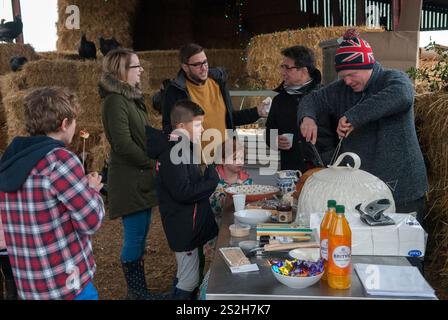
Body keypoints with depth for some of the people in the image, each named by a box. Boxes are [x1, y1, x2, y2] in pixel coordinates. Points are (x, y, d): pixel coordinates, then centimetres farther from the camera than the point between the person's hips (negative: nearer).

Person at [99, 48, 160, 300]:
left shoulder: (132, 97, 14)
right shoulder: (115, 100, -15)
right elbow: (123, 144, -21)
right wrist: (152, 162, -11)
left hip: (141, 177, 9)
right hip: (129, 180, -9)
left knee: (141, 235, 14)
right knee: (135, 236, 0)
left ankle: (140, 289, 26)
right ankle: (136, 292, 15)